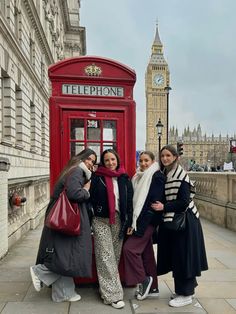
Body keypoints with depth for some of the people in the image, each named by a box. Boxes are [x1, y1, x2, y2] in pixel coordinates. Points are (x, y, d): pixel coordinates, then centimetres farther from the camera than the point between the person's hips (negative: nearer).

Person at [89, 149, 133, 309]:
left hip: (118, 221, 3)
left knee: (115, 255, 8)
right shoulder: (97, 178, -1)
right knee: (106, 257, -4)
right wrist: (91, 221, -7)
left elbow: (129, 202, 8)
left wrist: (129, 223, 3)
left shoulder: (125, 179, 7)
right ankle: (113, 295, 3)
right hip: (101, 221, -3)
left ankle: (106, 289, 26)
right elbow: (91, 199, -2)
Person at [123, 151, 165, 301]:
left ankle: (144, 280, 9)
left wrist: (138, 224, -19)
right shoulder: (139, 177, 13)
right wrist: (133, 221, 7)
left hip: (147, 221, -8)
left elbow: (154, 203, -17)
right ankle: (153, 288, 25)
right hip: (138, 220, 8)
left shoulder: (157, 176, -11)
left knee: (129, 248, -9)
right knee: (146, 253, 13)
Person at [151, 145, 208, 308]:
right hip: (171, 220, 8)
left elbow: (184, 201, -18)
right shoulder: (163, 174, 7)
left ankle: (186, 294, 17)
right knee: (175, 255, 15)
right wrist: (159, 206, -1)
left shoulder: (180, 175, -15)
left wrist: (164, 207, -18)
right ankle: (185, 288, 32)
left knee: (183, 255, 1)